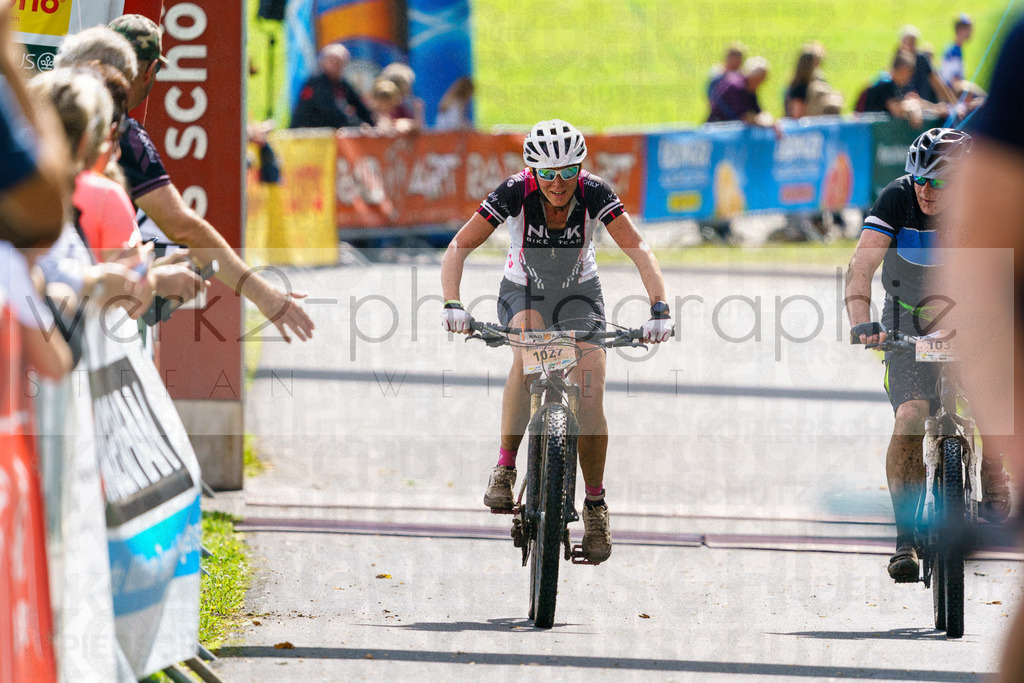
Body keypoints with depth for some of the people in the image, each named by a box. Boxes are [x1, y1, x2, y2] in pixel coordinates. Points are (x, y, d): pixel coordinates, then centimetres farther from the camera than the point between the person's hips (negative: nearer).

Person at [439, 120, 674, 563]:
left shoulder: (593, 193, -24)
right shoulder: (515, 193, -25)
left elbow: (638, 251, -29)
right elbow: (459, 248, -25)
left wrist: (659, 307, -44)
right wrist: (452, 303, -41)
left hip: (578, 294, 1)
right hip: (523, 292, -1)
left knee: (590, 399, -15)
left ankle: (595, 504, 5)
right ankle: (505, 467, -24)